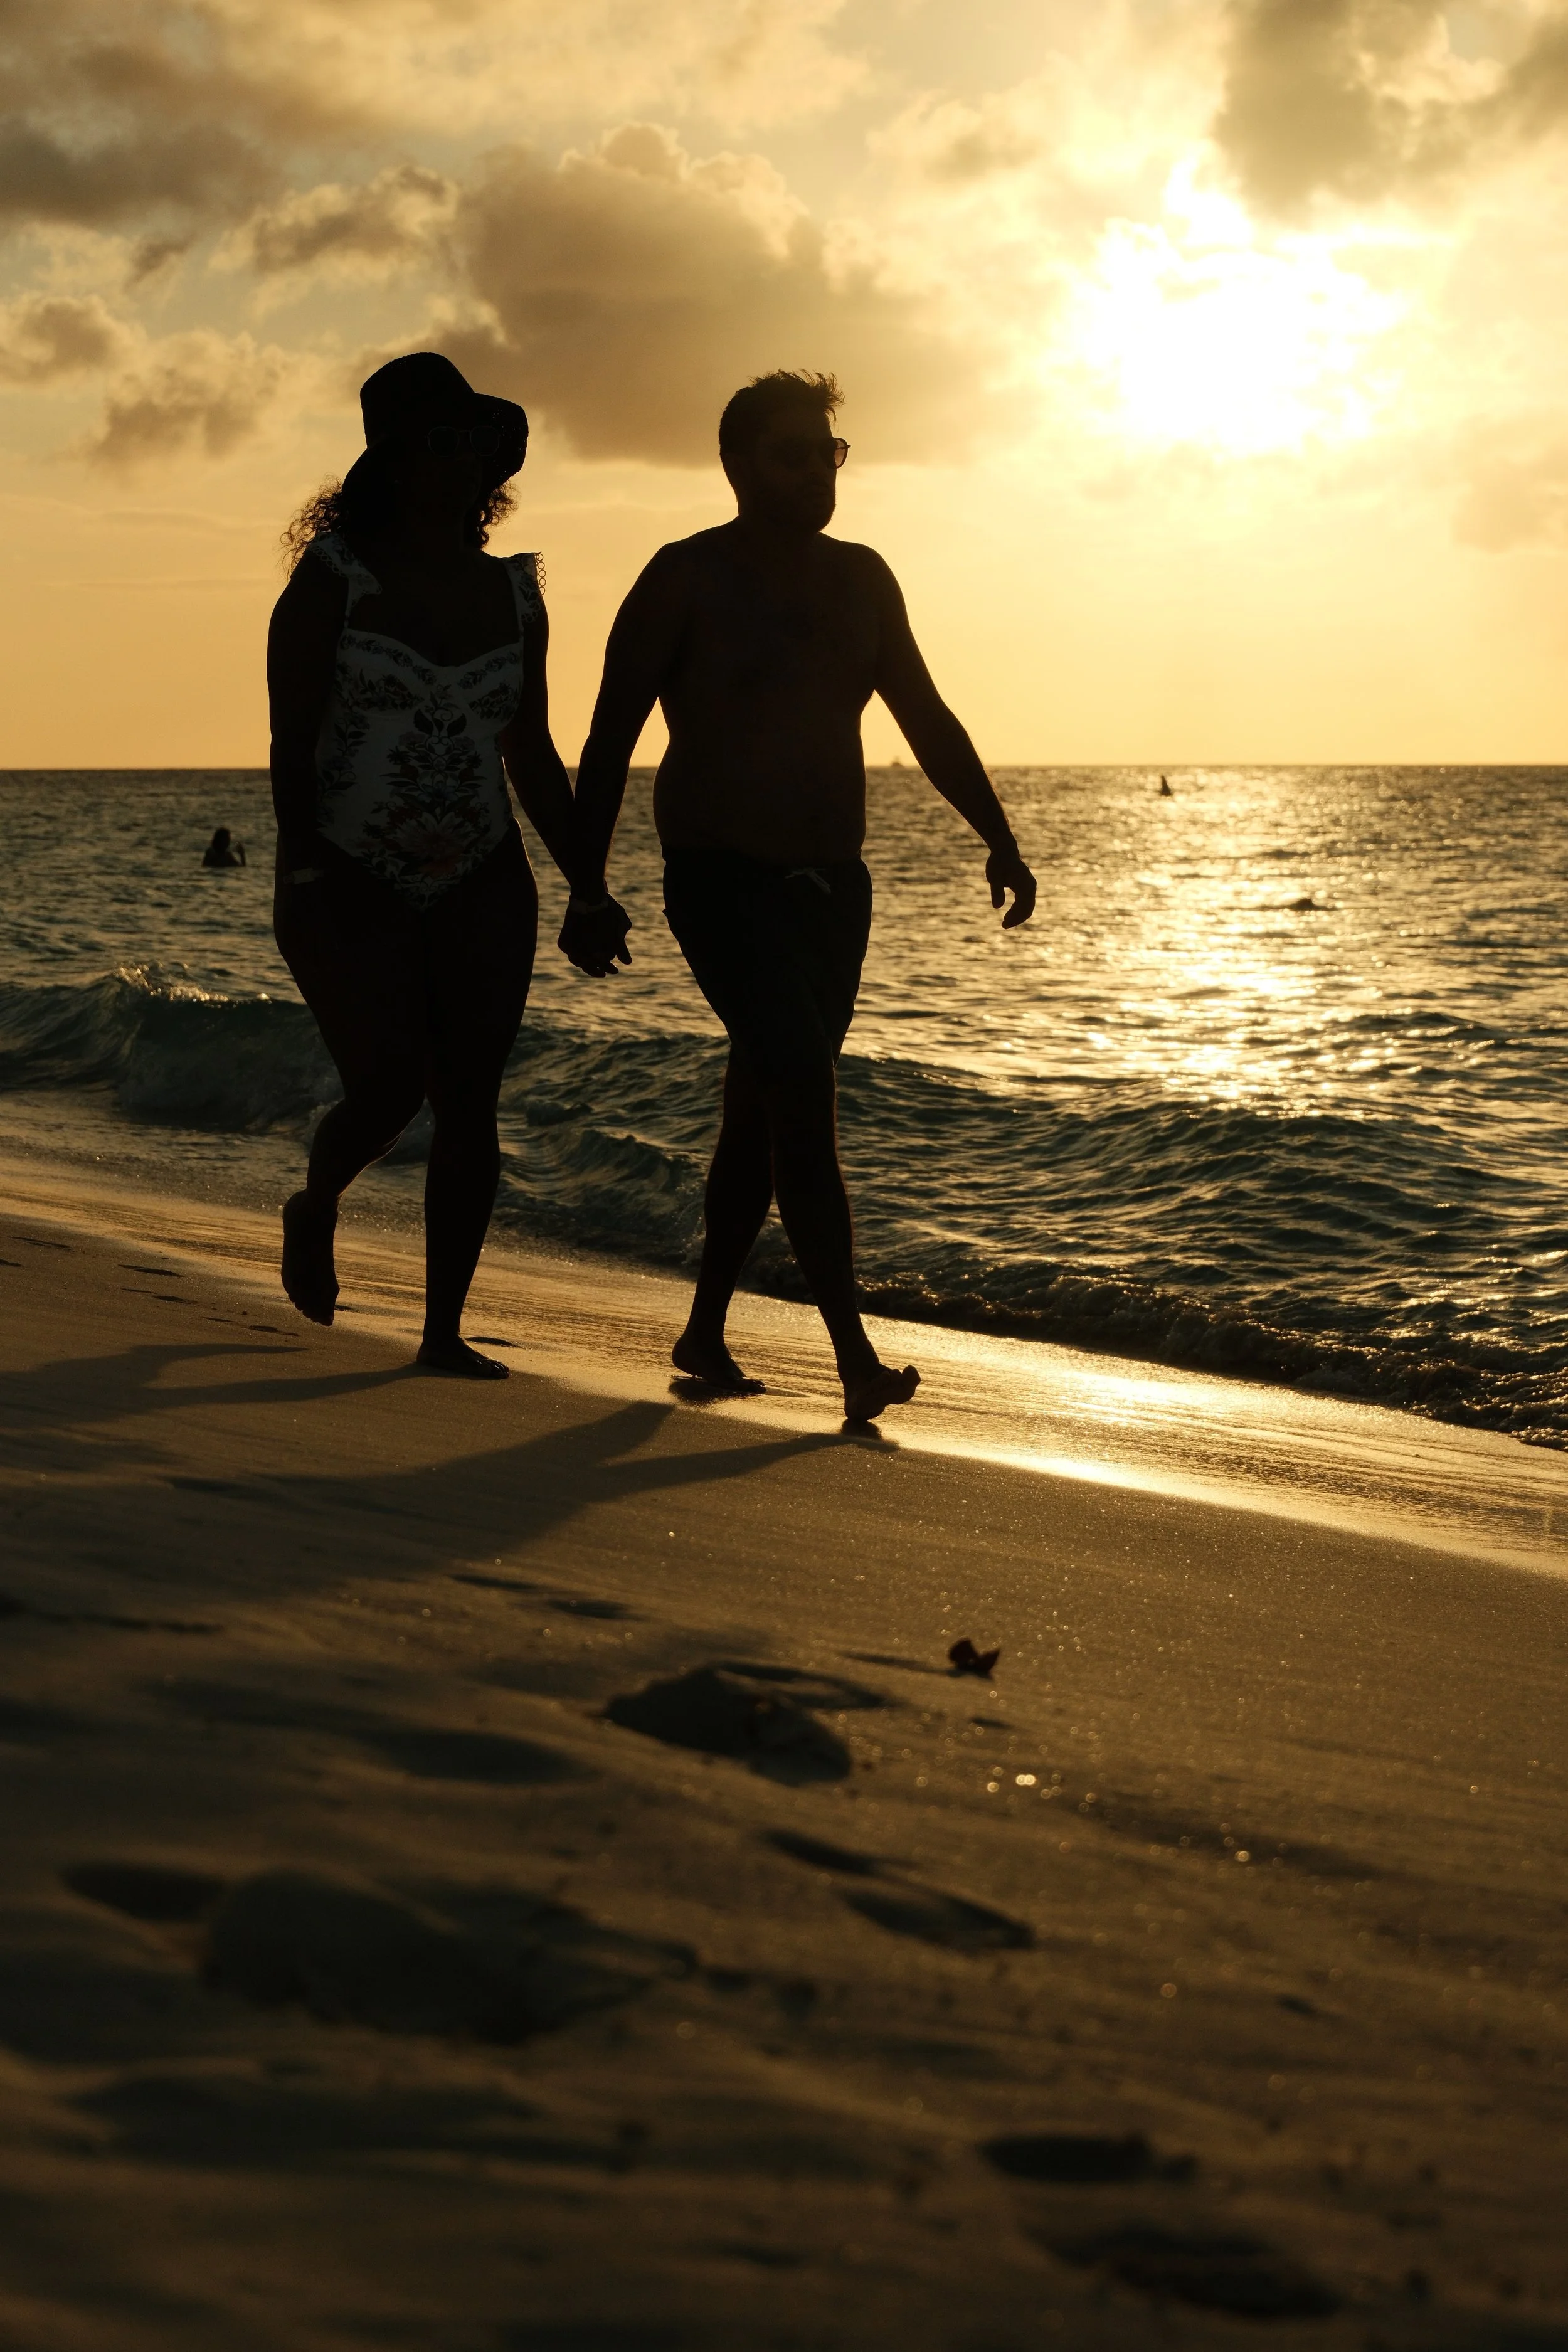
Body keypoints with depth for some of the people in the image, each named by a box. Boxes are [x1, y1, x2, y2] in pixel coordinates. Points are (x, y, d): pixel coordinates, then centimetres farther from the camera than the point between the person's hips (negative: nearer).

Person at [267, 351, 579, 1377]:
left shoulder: (514, 595, 9)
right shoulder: (334, 580, -3)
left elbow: (533, 756, 15)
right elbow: (292, 740, -7)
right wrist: (299, 868, -20)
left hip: (483, 886, 4)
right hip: (351, 885, -4)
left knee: (470, 1103, -3)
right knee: (389, 1087, -14)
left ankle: (446, 1329, 7)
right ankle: (315, 1213, 21)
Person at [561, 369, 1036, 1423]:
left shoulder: (860, 579, 12)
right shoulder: (687, 578, -4)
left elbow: (929, 720, 18)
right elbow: (609, 742, -6)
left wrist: (1000, 840, 8)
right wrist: (588, 888, -14)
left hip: (832, 887, 6)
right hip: (723, 881, -6)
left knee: (765, 1108, 12)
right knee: (805, 1095, -18)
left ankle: (706, 1331, 25)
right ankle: (857, 1356, -19)